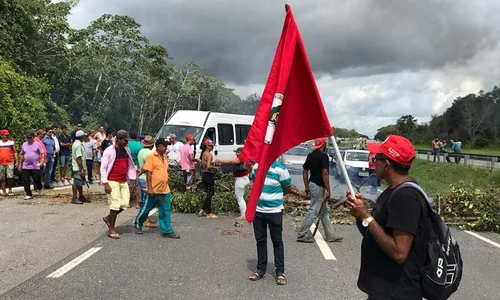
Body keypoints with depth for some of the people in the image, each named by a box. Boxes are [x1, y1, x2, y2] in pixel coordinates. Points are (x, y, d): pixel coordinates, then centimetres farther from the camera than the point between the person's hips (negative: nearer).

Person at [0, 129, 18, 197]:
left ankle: (10, 190, 4)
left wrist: (17, 161, 1)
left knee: (10, 177, -10)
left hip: (10, 163, -2)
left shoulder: (12, 143, 6)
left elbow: (15, 152, 7)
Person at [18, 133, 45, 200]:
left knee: (37, 179, 0)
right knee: (25, 181, 0)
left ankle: (39, 188, 33)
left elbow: (42, 153, -6)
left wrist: (42, 161, -20)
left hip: (35, 167, -4)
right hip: (26, 167, 4)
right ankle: (28, 194, 9)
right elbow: (22, 155, 17)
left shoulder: (37, 144, -1)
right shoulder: (24, 144, 10)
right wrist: (20, 164, 16)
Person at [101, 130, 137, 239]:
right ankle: (111, 230, 7)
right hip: (113, 182, -6)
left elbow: (131, 166, 16)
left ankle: (108, 218, 26)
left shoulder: (126, 150, 9)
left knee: (125, 204, 2)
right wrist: (105, 184, -15)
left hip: (124, 182, 6)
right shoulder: (109, 151, -10)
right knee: (116, 204, -6)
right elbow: (103, 167, -10)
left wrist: (132, 181, 12)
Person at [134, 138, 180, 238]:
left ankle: (167, 231, 10)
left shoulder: (165, 157, 12)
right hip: (154, 190, -6)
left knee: (166, 211, 5)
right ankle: (138, 225, 30)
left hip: (165, 190, 6)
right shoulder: (151, 157, -10)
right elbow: (148, 173, -13)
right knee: (146, 209, 10)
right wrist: (150, 188, -17)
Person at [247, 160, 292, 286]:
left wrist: (274, 195, 3)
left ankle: (280, 271, 15)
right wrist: (263, 194, 3)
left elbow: (288, 189, -3)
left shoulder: (280, 169, -15)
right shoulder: (256, 167, -2)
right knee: (260, 241, 13)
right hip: (258, 210, 4)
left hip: (274, 211, -4)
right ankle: (261, 269, 25)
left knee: (277, 242, 6)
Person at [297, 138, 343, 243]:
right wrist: (328, 190, -17)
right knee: (313, 211, -4)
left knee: (324, 211, 15)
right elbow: (325, 174, -21)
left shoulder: (310, 155, 9)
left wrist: (307, 187, 17)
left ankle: (330, 235, 20)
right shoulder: (323, 156, -15)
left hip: (312, 184, 9)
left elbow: (304, 171, 12)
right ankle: (302, 235, 0)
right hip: (319, 186, -9)